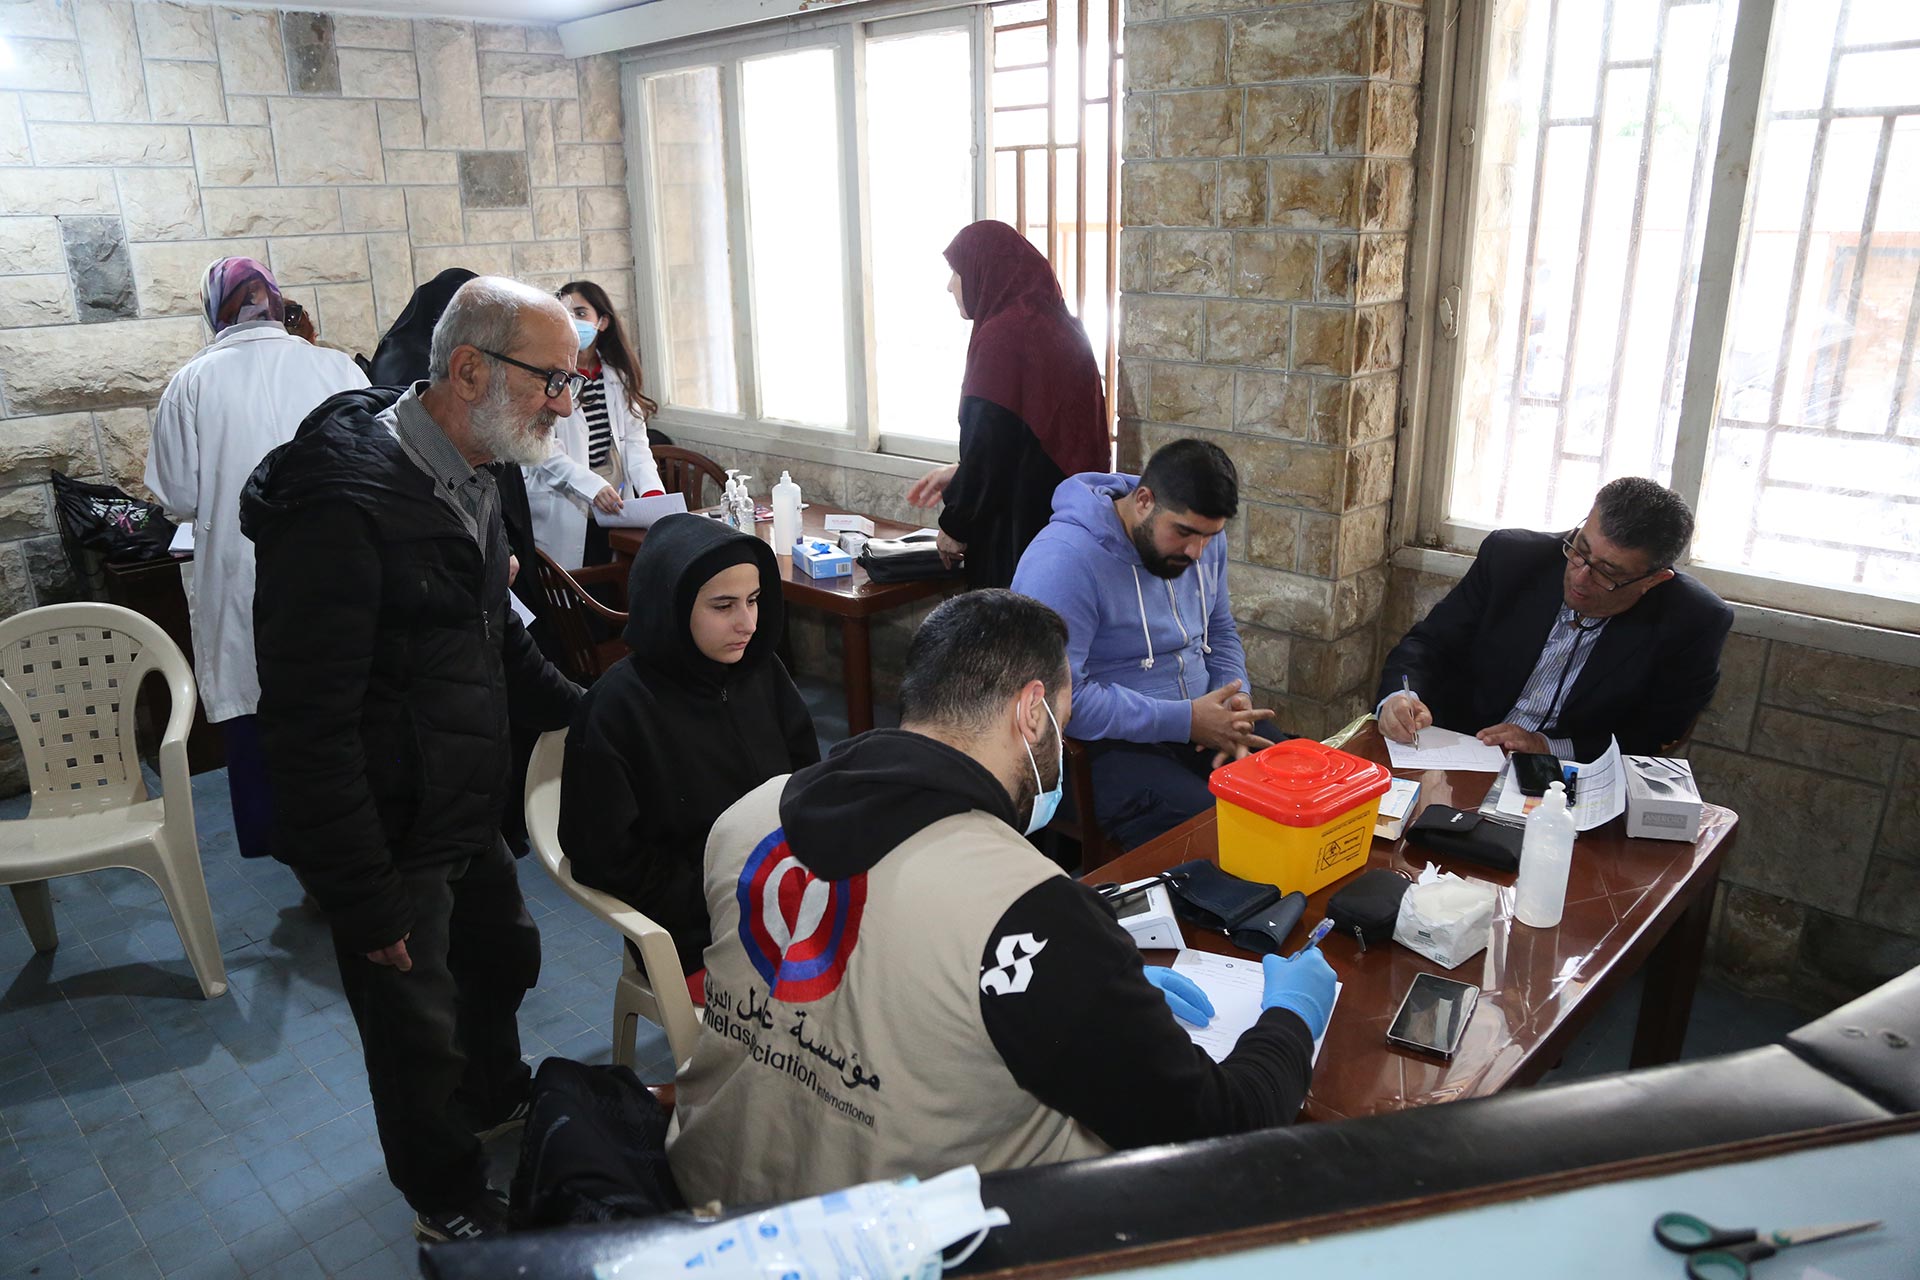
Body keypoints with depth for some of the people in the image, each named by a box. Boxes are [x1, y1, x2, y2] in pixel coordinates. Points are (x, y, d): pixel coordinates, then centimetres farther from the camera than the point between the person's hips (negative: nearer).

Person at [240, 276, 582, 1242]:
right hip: (393, 844, -8)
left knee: (501, 958, 27)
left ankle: (497, 1101, 56)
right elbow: (308, 726, -27)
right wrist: (364, 900, -22)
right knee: (418, 1032, 12)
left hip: (469, 817, 9)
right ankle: (451, 1202, 39)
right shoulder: (343, 506, -28)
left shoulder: (467, 480, 2)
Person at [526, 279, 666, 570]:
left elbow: (635, 439, 5)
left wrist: (652, 491, -11)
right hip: (562, 511, -4)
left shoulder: (618, 374, 10)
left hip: (613, 510, 5)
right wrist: (593, 487, -24)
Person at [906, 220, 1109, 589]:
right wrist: (959, 475, 21)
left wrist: (955, 526, -4)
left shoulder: (1002, 336, -16)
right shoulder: (1058, 327, 10)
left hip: (1017, 530, -9)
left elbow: (988, 445, -17)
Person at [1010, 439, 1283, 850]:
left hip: (1199, 720, 8)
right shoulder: (1064, 560, -21)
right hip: (1110, 748, -8)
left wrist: (1235, 711, -2)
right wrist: (1186, 721, -22)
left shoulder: (1201, 540, 5)